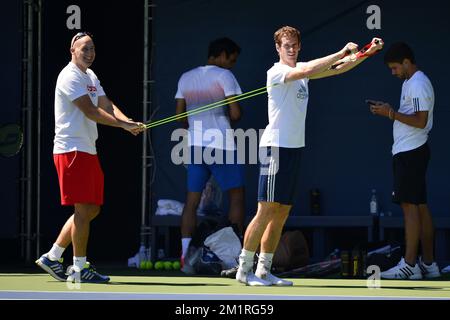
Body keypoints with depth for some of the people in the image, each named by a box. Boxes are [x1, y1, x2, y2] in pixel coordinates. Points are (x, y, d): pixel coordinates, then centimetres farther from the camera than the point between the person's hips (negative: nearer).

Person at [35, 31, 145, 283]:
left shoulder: (91, 76, 19)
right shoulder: (70, 77, -12)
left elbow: (106, 105, 10)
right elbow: (90, 111, -21)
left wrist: (128, 121, -9)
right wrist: (123, 124, -24)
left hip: (88, 150, 10)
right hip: (72, 149, -10)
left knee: (92, 210, 11)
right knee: (84, 209, -8)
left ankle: (52, 257, 18)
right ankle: (79, 269, -2)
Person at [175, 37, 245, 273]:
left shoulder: (186, 78, 11)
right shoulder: (224, 76, -6)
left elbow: (179, 116, 10)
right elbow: (236, 114, -12)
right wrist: (229, 118, 10)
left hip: (195, 145, 5)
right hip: (221, 146, -5)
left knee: (192, 201, 6)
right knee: (236, 196, 6)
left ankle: (186, 257, -1)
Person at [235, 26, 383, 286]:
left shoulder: (301, 70, 14)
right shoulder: (276, 72, -10)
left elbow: (337, 69, 12)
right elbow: (306, 71, -27)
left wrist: (368, 52, -1)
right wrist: (342, 53, -28)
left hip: (295, 147, 8)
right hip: (276, 147, -8)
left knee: (282, 213, 8)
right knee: (267, 211, -9)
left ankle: (264, 270, 12)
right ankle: (244, 269, -4)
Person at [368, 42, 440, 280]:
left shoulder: (418, 84, -14)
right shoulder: (409, 83, 19)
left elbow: (420, 120, -21)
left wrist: (391, 113, -16)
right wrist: (388, 111, 10)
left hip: (411, 152, -11)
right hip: (408, 151, 11)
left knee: (410, 205, -11)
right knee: (420, 206, 9)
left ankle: (409, 265, -13)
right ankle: (428, 264, 11)